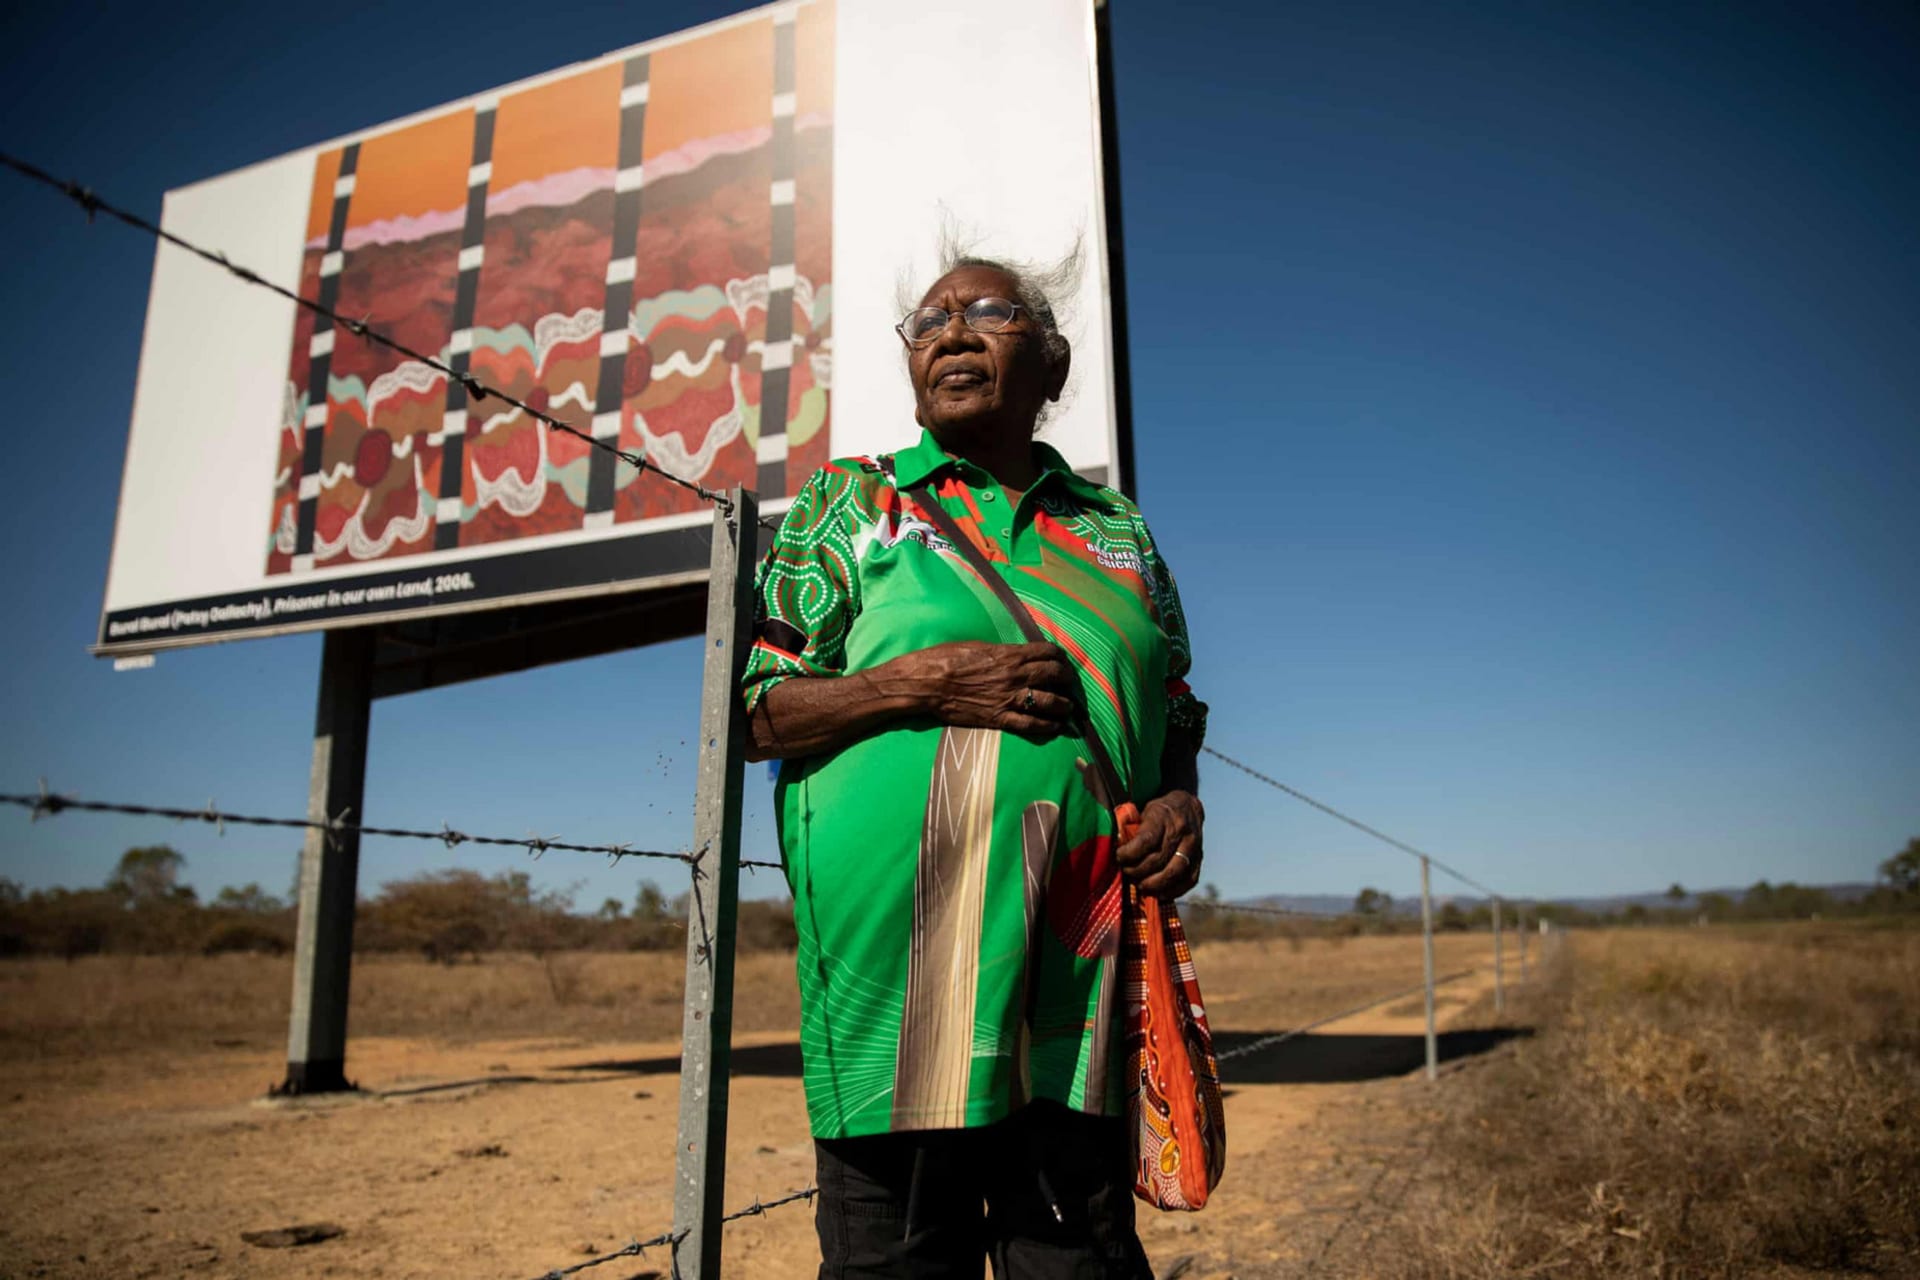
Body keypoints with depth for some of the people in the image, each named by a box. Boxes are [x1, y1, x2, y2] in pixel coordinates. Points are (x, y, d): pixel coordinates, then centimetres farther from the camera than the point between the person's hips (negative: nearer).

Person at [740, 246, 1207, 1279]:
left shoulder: (1116, 533, 17)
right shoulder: (848, 503, 9)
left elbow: (1175, 721, 23)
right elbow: (751, 712, 3)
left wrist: (1181, 804, 0)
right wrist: (920, 684, -13)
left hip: (1082, 972, 3)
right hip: (894, 961, -2)